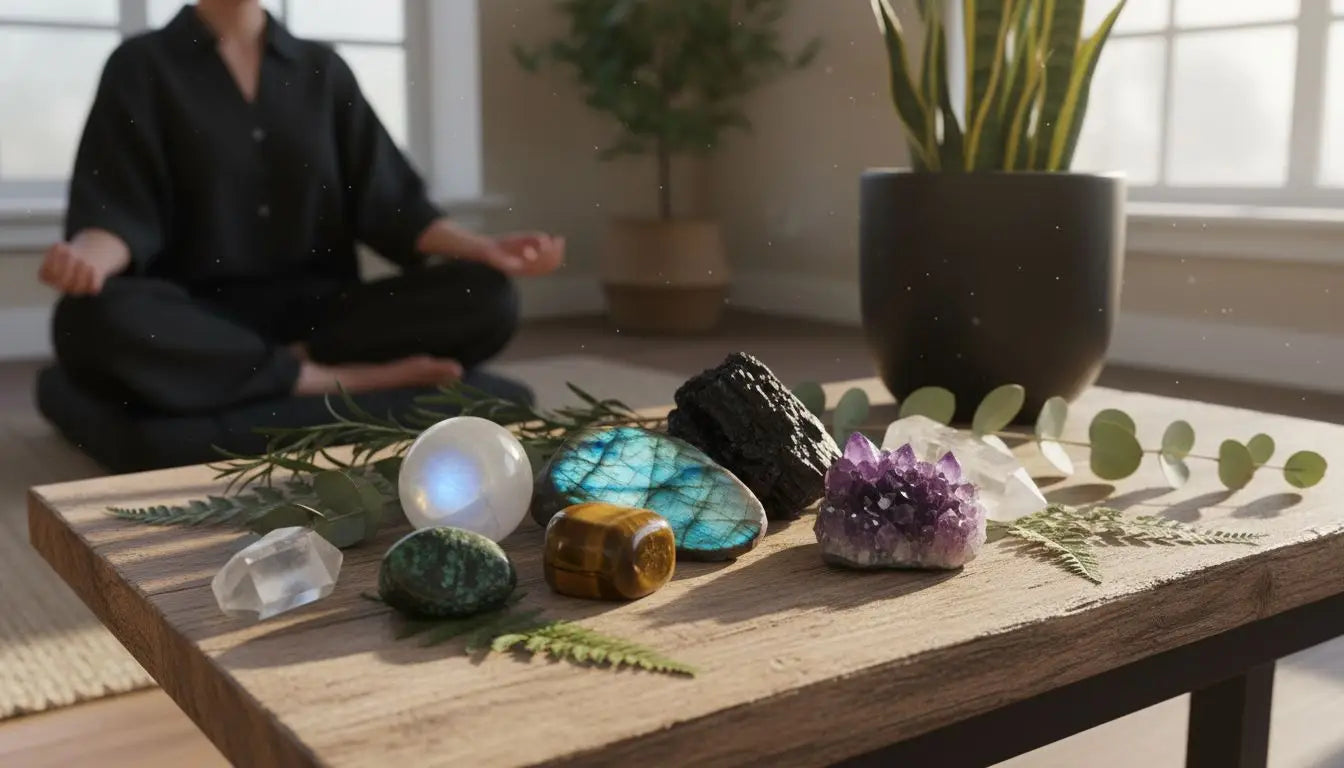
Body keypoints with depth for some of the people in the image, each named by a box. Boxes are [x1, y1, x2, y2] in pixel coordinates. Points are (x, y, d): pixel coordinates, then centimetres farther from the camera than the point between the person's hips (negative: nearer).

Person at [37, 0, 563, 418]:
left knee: (487, 297, -20)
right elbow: (118, 212, -5)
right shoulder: (142, 66, 5)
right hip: (199, 317, -1)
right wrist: (88, 257, -30)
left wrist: (485, 249, -10)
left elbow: (387, 202, 8)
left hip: (313, 307, 2)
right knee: (94, 321, -37)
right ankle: (343, 380, -23)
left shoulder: (322, 70, 13)